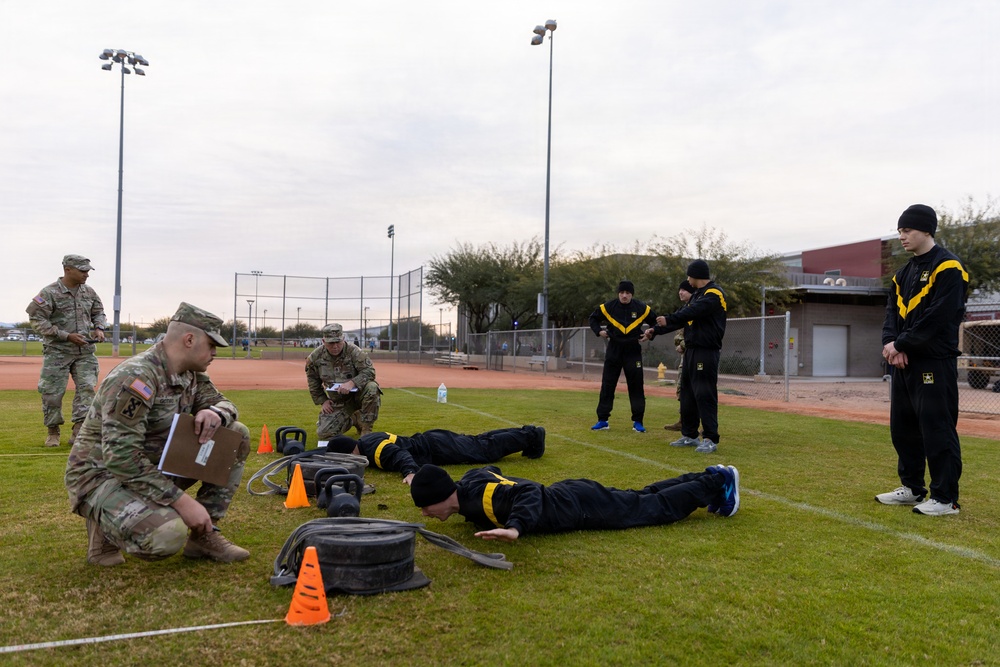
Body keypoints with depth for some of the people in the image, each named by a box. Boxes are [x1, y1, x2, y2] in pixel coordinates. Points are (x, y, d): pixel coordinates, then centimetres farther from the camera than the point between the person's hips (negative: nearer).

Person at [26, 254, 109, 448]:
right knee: (52, 393, 1)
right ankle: (53, 431, 18)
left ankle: (78, 432, -4)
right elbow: (37, 320, -11)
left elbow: (99, 313, 20)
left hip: (85, 351, 4)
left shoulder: (89, 292, 7)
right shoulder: (50, 292, -9)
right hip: (57, 351, -4)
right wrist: (66, 336, -17)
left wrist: (99, 328, -2)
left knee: (87, 388, -6)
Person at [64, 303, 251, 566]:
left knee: (236, 436, -3)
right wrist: (182, 501, -31)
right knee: (168, 537, -35)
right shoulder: (135, 377, -26)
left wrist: (215, 412, -17)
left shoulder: (191, 374, 0)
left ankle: (204, 535, 2)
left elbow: (224, 404, 11)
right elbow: (120, 457, -30)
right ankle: (105, 527, -1)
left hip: (154, 467, 9)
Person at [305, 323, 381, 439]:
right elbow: (313, 381, 9)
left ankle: (366, 429, -16)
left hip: (356, 394, -3)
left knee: (372, 387, -36)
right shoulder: (315, 357, -5)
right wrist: (322, 401, 3)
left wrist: (352, 383, -38)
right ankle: (352, 420, 18)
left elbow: (369, 371, -23)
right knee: (323, 434, -12)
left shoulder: (354, 351, -16)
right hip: (337, 402, 3)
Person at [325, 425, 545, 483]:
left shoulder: (374, 450, -28)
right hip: (429, 439, 8)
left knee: (486, 449, 4)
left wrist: (410, 472, -61)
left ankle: (531, 437, 17)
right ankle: (525, 433, 31)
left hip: (435, 449, -8)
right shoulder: (365, 439, 0)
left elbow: (399, 454, -43)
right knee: (479, 442, 20)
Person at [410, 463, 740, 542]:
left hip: (581, 509, -8)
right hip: (566, 495, 8)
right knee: (643, 500, 24)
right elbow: (492, 469, 17)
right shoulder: (469, 480, -6)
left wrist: (515, 528, -60)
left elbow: (529, 492, -45)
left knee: (655, 508, 12)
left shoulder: (480, 496, -33)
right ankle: (707, 480, 38)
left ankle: (717, 484, 29)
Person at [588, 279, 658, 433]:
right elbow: (593, 318, 10)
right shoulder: (608, 306, -5)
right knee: (607, 385, 2)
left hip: (633, 351, 0)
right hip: (614, 350, 1)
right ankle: (602, 420, 10)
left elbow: (655, 321, 10)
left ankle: (637, 422, 10)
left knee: (636, 386, 0)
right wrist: (599, 330, -5)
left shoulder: (641, 308, -4)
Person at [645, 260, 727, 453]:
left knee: (705, 394, -9)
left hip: (706, 352, -10)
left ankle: (710, 439, -3)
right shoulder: (696, 295, 19)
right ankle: (689, 435, 21)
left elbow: (693, 312, -26)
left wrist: (668, 319, -33)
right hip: (691, 350, 10)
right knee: (687, 393, 12)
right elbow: (683, 317, 19)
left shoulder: (714, 293, -11)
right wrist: (655, 331, 13)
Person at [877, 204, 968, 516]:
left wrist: (901, 344, -14)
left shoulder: (948, 268, -10)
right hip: (904, 362, 9)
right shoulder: (903, 273, 17)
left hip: (935, 363, -9)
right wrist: (891, 343, -7)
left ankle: (945, 498, 3)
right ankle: (912, 488, 26)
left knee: (937, 430, -6)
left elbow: (938, 317, -18)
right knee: (903, 427, 14)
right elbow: (892, 311, 11)